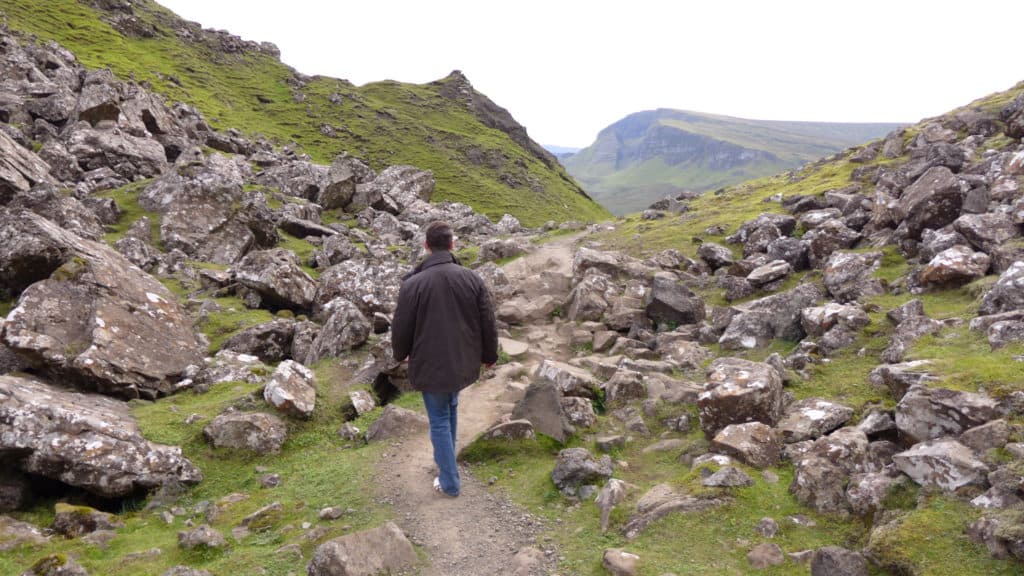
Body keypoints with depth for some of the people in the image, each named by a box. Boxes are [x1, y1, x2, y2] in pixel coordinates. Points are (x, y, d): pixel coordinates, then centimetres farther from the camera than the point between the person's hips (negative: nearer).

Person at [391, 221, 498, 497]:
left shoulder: (413, 284, -17)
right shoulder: (472, 279, -9)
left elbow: (401, 327, -8)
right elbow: (488, 323, -2)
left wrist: (400, 354, 13)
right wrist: (489, 355, 14)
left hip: (430, 365, -3)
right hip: (463, 363, 3)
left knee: (439, 420, 10)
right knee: (451, 409, 27)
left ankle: (450, 482, 17)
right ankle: (445, 459, 43)